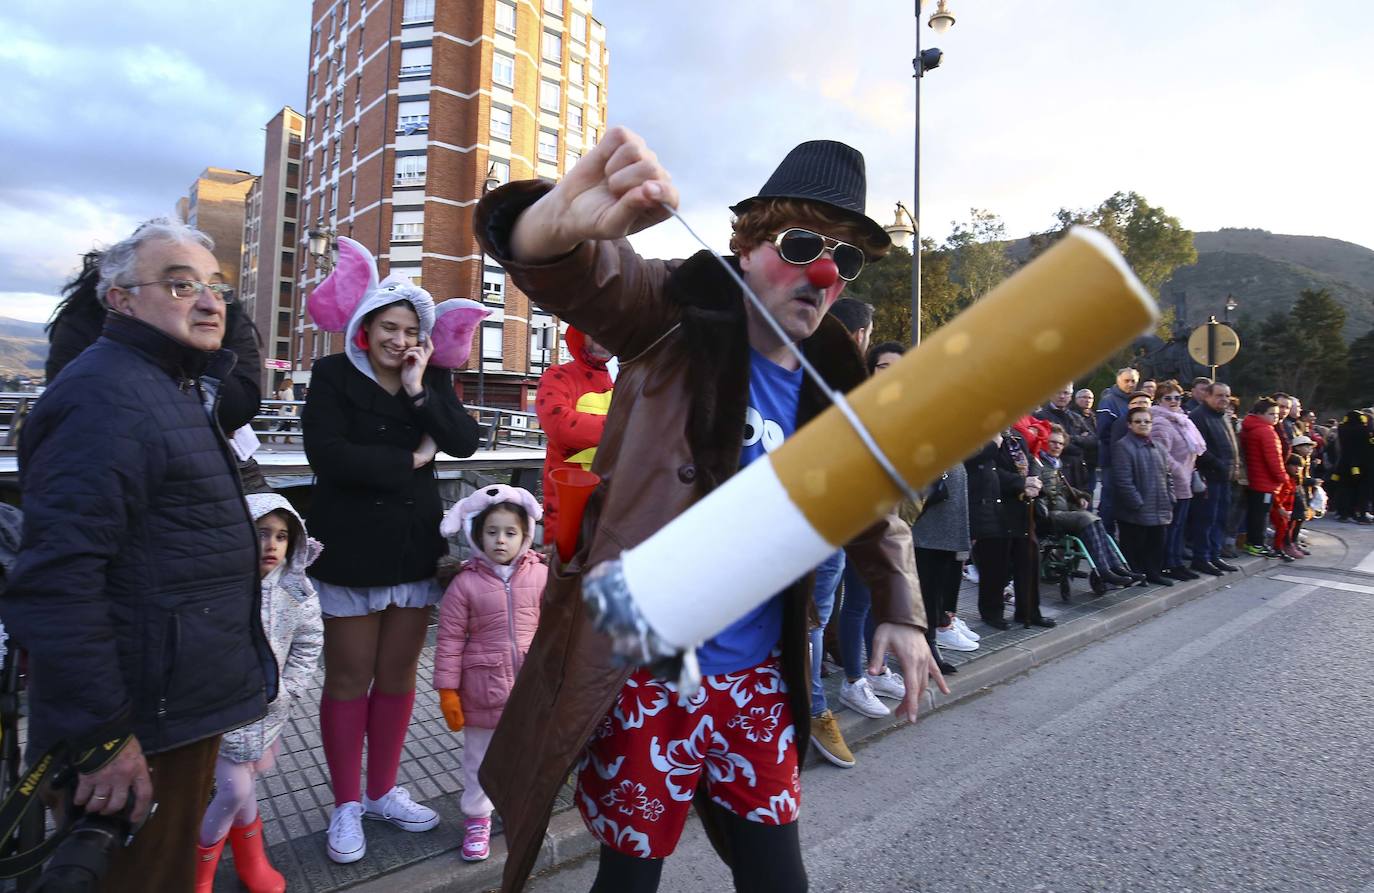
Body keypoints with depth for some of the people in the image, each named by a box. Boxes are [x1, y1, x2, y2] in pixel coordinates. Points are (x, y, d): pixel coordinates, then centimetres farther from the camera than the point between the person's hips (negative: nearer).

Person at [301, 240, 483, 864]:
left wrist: (419, 391, -18)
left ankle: (383, 792, 31)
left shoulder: (433, 378, 5)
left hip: (416, 548, 4)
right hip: (352, 550, -3)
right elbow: (328, 456, -18)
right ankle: (346, 805, 26)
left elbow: (464, 442, -8)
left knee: (399, 673, 13)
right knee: (349, 677, 8)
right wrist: (410, 460, -12)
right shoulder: (333, 375, -5)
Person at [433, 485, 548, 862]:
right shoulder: (465, 583, -11)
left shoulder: (540, 575, -6)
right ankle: (476, 818, 39)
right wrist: (447, 691, -7)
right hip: (482, 690, -1)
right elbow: (449, 640, -7)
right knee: (479, 759, 17)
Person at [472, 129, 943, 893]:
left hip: (757, 683, 5)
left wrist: (900, 611, 5)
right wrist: (563, 219, -51)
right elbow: (572, 275, -28)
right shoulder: (679, 318, -9)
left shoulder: (833, 386, 6)